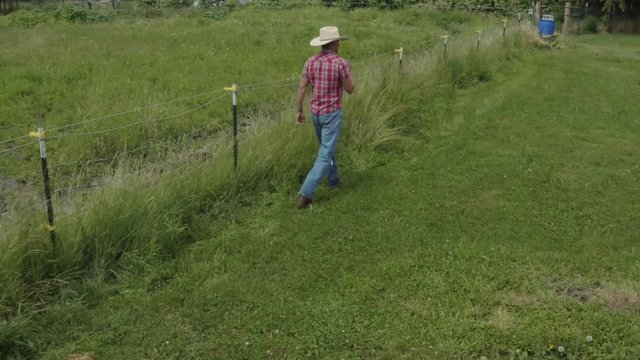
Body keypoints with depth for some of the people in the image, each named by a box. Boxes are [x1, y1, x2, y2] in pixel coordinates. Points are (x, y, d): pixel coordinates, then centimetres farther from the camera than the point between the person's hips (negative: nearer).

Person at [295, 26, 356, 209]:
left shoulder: (310, 62, -1)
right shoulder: (341, 63, -17)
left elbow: (301, 88, -2)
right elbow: (350, 89, -8)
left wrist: (299, 111, 7)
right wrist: (348, 72, 10)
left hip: (316, 113, 6)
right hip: (332, 114, -6)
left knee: (327, 147, 27)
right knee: (325, 154, -5)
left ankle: (333, 178, 44)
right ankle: (306, 193, -15)